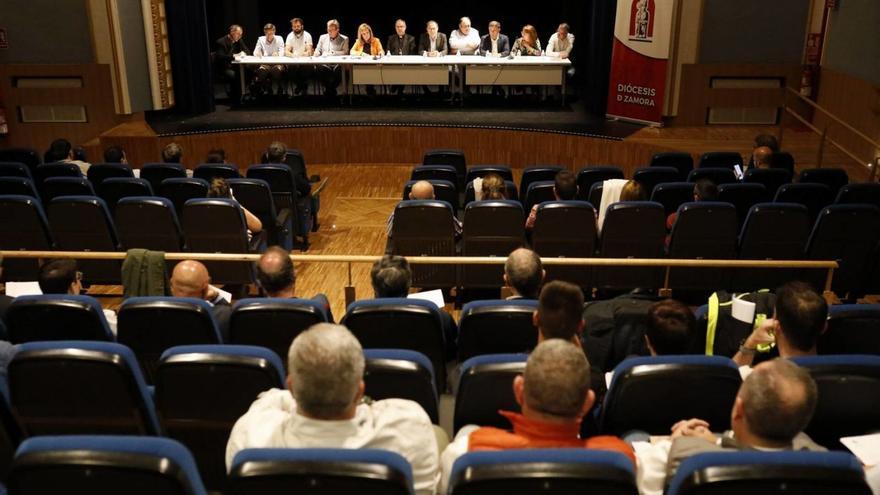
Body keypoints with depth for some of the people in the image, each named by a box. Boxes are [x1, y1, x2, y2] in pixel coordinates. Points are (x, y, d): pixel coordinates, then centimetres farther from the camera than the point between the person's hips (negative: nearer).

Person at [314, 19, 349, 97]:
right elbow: (317, 50, 21)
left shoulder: (344, 39, 11)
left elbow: (345, 52, -1)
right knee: (320, 69, -33)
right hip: (325, 63, 2)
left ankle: (330, 88, -7)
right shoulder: (323, 37, 20)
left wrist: (332, 53, -10)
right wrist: (316, 53, -3)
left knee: (338, 70, -37)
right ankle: (331, 90, -8)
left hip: (337, 63, -2)